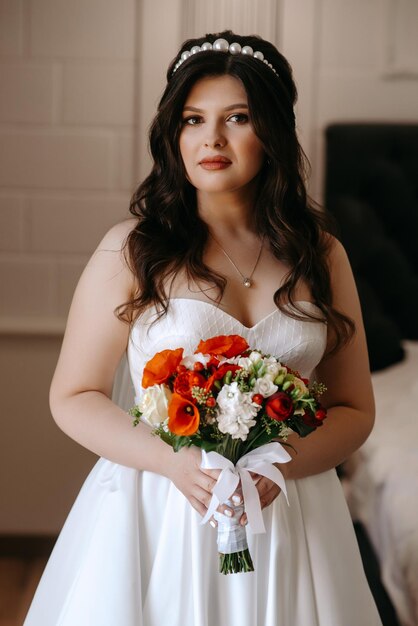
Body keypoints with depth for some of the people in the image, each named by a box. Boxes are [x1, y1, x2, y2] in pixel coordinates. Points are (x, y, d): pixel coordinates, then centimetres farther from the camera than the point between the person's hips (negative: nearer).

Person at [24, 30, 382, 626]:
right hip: (159, 517, -2)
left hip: (288, 513, 2)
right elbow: (73, 398, -2)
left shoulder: (321, 256, 3)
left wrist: (281, 466, -14)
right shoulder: (131, 250, -4)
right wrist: (174, 462, -17)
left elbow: (355, 409, 5)